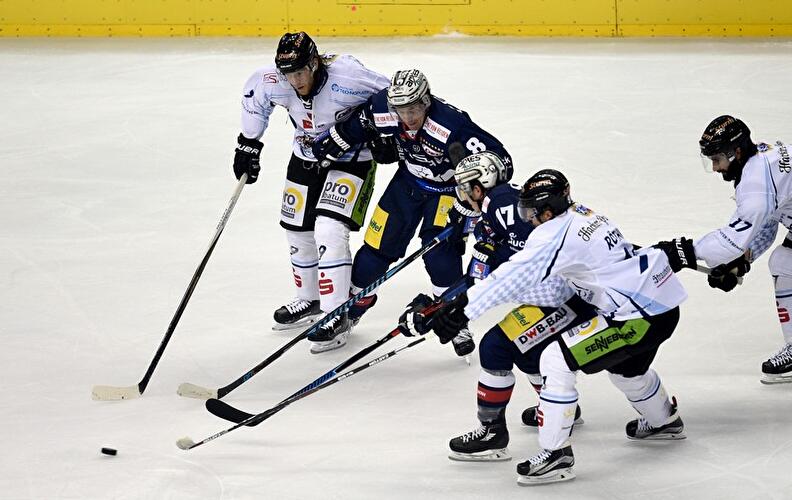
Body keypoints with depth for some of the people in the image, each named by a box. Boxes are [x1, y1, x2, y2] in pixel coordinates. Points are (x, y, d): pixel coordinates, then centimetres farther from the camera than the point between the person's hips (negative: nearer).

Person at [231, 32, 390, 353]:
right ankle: (309, 299, 38)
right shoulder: (271, 82, -19)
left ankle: (336, 315, -9)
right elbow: (254, 93, 5)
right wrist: (248, 143, 8)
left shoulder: (345, 76, -34)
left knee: (329, 231, -19)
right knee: (298, 231, 14)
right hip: (306, 158, 6)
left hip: (351, 158, -6)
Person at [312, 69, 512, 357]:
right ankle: (356, 300, 30)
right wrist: (328, 148, 7)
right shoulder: (383, 111, -24)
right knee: (379, 243, 6)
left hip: (448, 187, -5)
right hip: (410, 179, 5)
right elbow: (357, 125, 1)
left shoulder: (451, 125, -39)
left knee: (439, 251, -21)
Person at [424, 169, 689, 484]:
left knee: (557, 359, -12)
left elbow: (516, 277, -21)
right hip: (662, 300, 10)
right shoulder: (583, 216, 10)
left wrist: (462, 307, -21)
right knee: (624, 364, 36)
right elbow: (555, 287, 16)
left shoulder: (558, 233, -18)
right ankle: (663, 421, 63)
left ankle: (555, 453, -10)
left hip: (644, 315, -10)